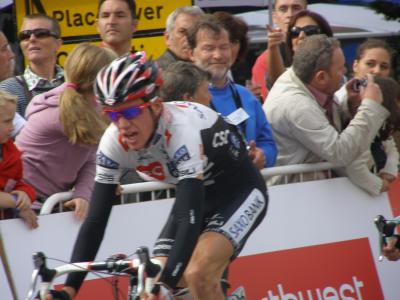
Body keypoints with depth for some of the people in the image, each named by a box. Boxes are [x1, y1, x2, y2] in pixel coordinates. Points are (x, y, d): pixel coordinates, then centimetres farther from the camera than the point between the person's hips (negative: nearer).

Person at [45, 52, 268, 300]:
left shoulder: (181, 131, -36)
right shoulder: (115, 142, -19)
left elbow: (190, 220, -42)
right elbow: (96, 219, -17)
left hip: (240, 193, -6)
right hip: (198, 197, 6)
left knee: (198, 275, -28)